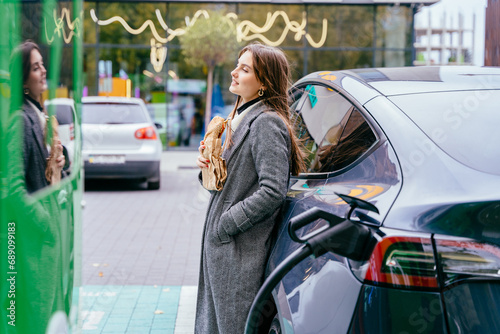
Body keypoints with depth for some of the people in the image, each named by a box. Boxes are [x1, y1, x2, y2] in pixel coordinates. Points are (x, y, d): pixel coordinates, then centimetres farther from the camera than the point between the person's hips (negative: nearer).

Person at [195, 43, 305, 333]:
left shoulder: (267, 123, -16)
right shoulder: (242, 117, 15)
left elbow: (273, 191, -24)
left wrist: (224, 224, -18)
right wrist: (210, 165, -1)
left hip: (242, 252, -10)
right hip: (220, 245, 10)